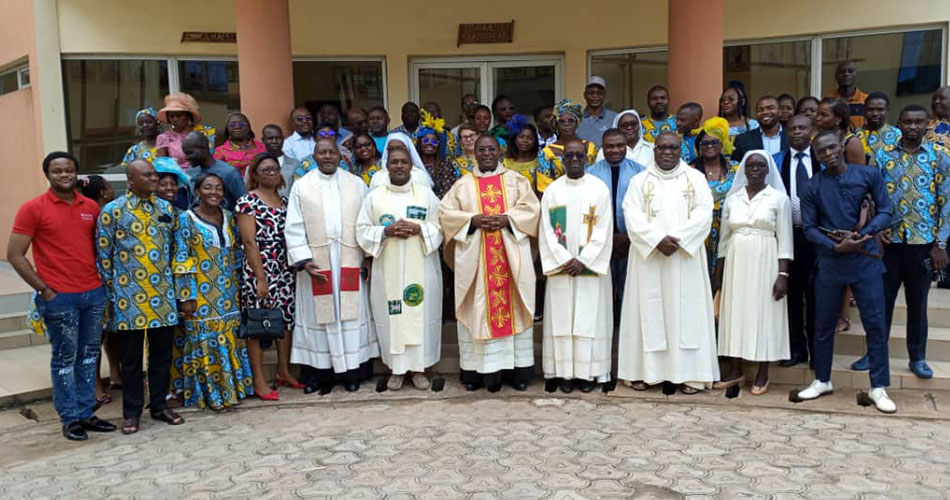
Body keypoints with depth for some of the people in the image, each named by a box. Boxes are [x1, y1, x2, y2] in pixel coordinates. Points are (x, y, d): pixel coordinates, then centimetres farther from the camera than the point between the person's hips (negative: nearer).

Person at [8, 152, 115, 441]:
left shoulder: (91, 207, 8)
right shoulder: (33, 208, -5)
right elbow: (14, 255, -5)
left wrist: (103, 281, 8)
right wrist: (43, 289, -10)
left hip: (94, 294, 5)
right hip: (59, 298, -5)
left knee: (89, 356, 12)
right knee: (65, 359, 5)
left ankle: (86, 412, 24)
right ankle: (70, 418, 17)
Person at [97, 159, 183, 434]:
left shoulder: (166, 208, 8)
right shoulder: (112, 211, -4)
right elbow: (104, 256, -2)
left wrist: (172, 282, 12)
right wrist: (111, 292, -2)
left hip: (163, 293, 4)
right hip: (129, 295, -3)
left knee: (162, 353, 10)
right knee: (131, 357, 6)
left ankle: (159, 405, 24)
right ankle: (131, 411, 19)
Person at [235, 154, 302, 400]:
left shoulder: (284, 200, 14)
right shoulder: (247, 201, -6)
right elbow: (249, 242, -11)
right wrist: (260, 278, -15)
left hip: (285, 269, 7)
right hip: (259, 270, -6)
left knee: (286, 318, 11)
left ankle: (284, 371, 24)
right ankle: (259, 381, 6)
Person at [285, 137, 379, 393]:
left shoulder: (356, 184, 7)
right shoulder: (301, 187, 4)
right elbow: (294, 228, 0)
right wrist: (304, 260, -11)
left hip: (350, 263, 1)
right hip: (316, 264, -1)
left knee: (351, 313, 4)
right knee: (319, 314, 4)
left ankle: (352, 371, 13)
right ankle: (318, 373, 12)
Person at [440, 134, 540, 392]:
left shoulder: (516, 180, 13)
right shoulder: (463, 184, 12)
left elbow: (530, 207, 3)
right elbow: (446, 211, 4)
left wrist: (506, 219, -14)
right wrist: (473, 220, -11)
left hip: (511, 255, 0)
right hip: (474, 257, 0)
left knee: (512, 306, 0)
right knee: (478, 309, -2)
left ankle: (517, 369, 5)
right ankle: (477, 369, 3)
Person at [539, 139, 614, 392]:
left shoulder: (599, 188, 2)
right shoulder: (552, 191, 6)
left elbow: (604, 231, -3)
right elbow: (547, 231, 2)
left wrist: (584, 261, -11)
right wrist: (564, 260, -9)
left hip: (591, 267, -1)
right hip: (560, 267, 1)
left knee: (590, 318, 1)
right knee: (561, 319, 2)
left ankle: (589, 372, 10)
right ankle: (565, 372, 10)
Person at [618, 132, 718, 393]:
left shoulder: (695, 178, 8)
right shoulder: (640, 180, 7)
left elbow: (704, 213, -3)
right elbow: (632, 216, -4)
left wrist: (678, 240, -15)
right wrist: (657, 240, -17)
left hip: (686, 256, 0)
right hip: (648, 256, 0)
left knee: (687, 310, 0)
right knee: (649, 310, 1)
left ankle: (690, 373, 4)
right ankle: (645, 371, 6)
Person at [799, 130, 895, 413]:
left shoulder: (869, 175, 0)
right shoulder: (813, 187, 1)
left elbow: (886, 211, -2)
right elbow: (809, 228, -1)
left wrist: (860, 235, -16)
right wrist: (837, 246, -16)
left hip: (866, 261, -1)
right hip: (830, 263, 1)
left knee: (875, 324, 1)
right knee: (824, 325, 9)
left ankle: (879, 387, 14)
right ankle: (822, 381, 25)